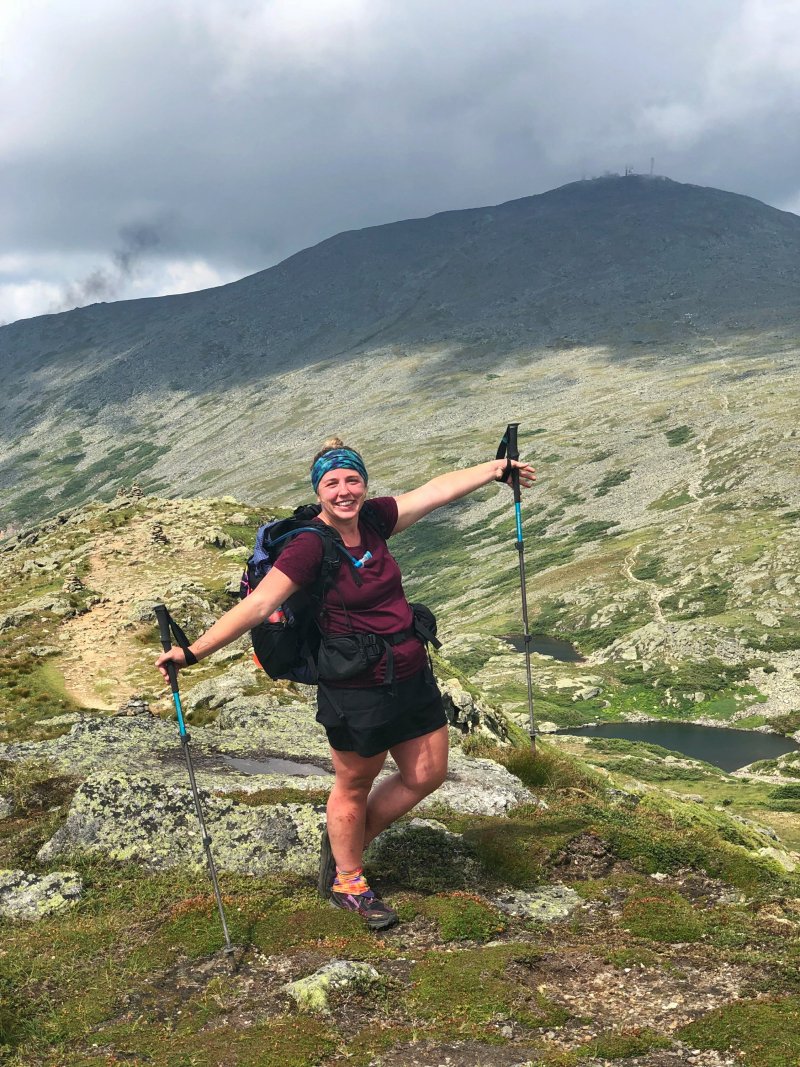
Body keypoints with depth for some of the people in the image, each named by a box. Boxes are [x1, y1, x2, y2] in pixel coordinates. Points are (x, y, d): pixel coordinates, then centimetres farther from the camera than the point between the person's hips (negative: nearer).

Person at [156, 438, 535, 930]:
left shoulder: (373, 520, -1)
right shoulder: (310, 545, -20)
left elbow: (436, 491, 9)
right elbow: (257, 605, -25)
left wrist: (498, 468, 17)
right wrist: (192, 652, -31)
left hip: (412, 674, 7)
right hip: (356, 688, -7)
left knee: (428, 775, 16)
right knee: (355, 786, 12)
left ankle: (349, 841, 38)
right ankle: (348, 882, 38)